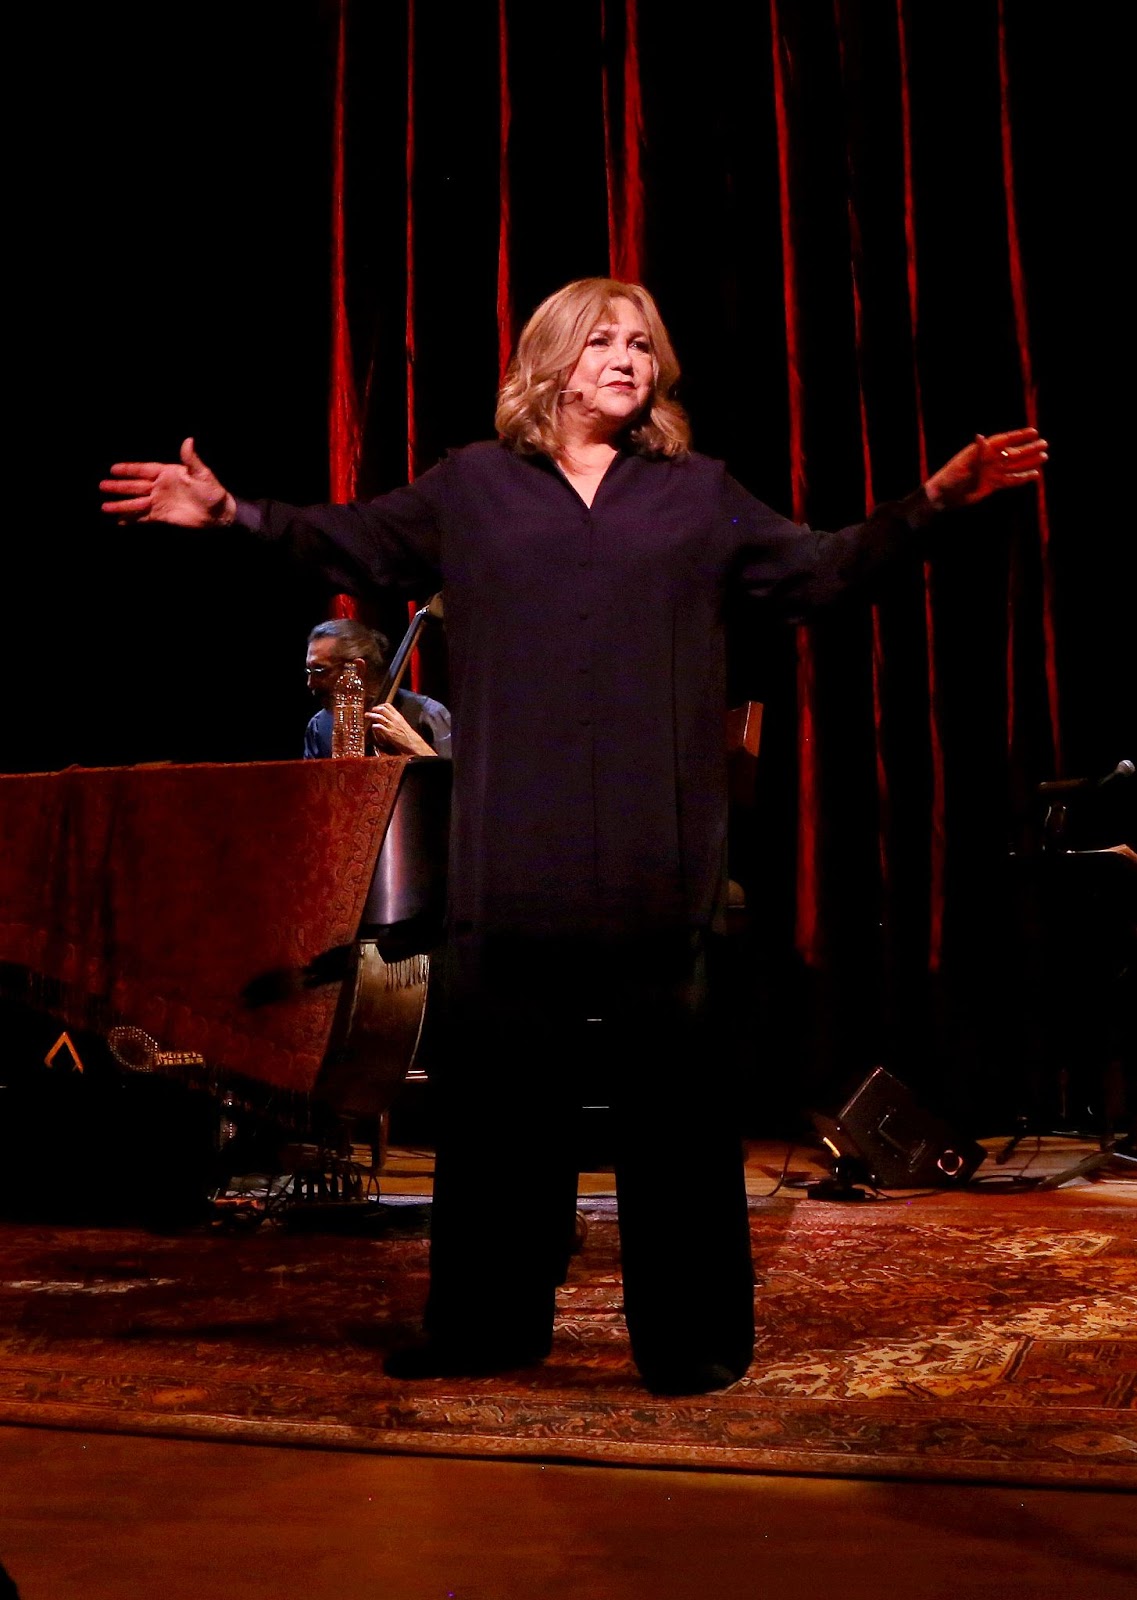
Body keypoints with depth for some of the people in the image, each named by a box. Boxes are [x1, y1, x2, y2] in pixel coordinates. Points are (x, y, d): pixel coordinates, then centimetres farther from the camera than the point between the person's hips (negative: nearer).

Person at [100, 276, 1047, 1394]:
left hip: (657, 857, 0)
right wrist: (231, 511, 12)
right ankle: (488, 1324, 20)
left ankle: (690, 1335, 13)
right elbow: (351, 546, 21)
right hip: (513, 853, 1)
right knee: (496, 1090, 6)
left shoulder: (698, 493, 15)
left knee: (670, 1094, 1)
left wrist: (933, 502, 3)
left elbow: (822, 571, 15)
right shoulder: (473, 484, 14)